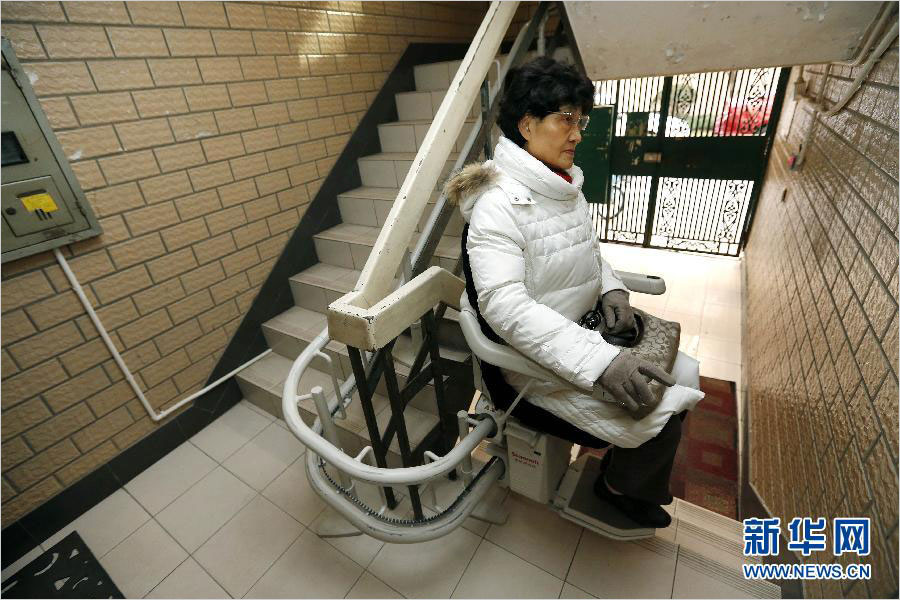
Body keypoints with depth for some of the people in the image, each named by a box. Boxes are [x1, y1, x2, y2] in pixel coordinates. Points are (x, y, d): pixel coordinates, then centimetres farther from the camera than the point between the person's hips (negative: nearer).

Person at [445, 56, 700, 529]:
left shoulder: (566, 186, 7)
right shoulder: (499, 203, -22)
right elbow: (503, 303, -33)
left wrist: (611, 288, -3)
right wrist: (600, 361, -37)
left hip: (583, 331, 9)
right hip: (536, 362, -9)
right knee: (657, 415, -10)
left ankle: (629, 470, 38)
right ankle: (623, 488, 24)